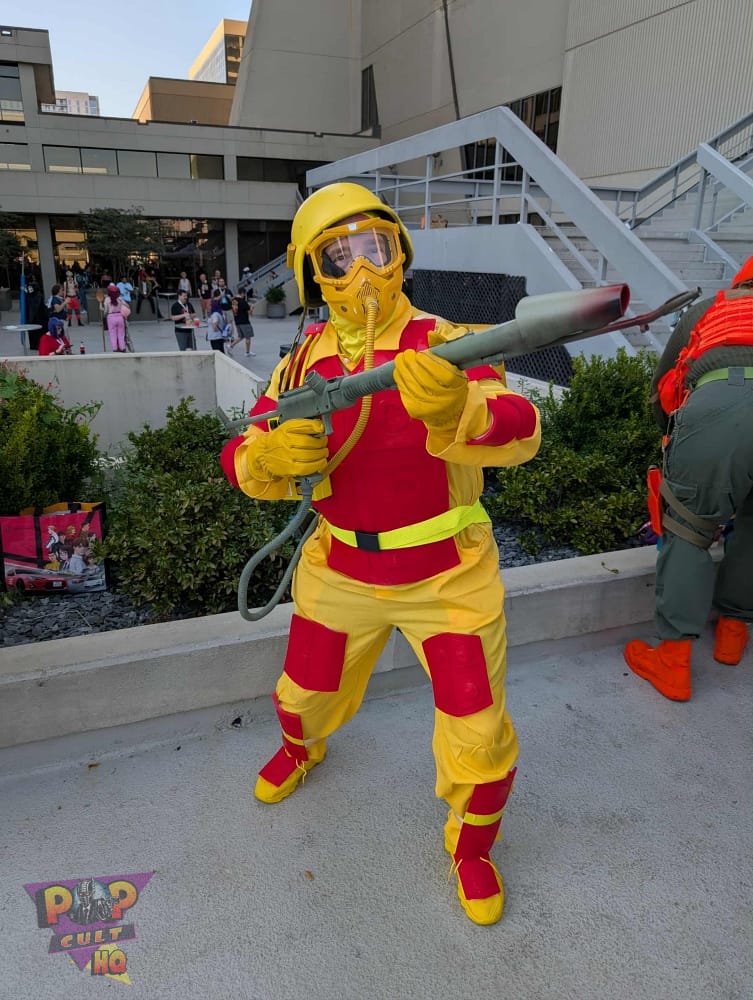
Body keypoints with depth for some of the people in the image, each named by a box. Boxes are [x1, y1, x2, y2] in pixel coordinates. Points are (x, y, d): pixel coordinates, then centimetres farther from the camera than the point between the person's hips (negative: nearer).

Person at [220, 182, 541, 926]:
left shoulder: (442, 347, -16)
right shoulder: (305, 359, -4)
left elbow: (519, 433, -33)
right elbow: (243, 459, -5)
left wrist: (456, 409, -56)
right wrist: (268, 456, -30)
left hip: (446, 576, -3)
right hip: (342, 571, 3)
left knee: (478, 737, 3)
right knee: (308, 692, 22)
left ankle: (470, 846, 36)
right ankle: (300, 747, 61)